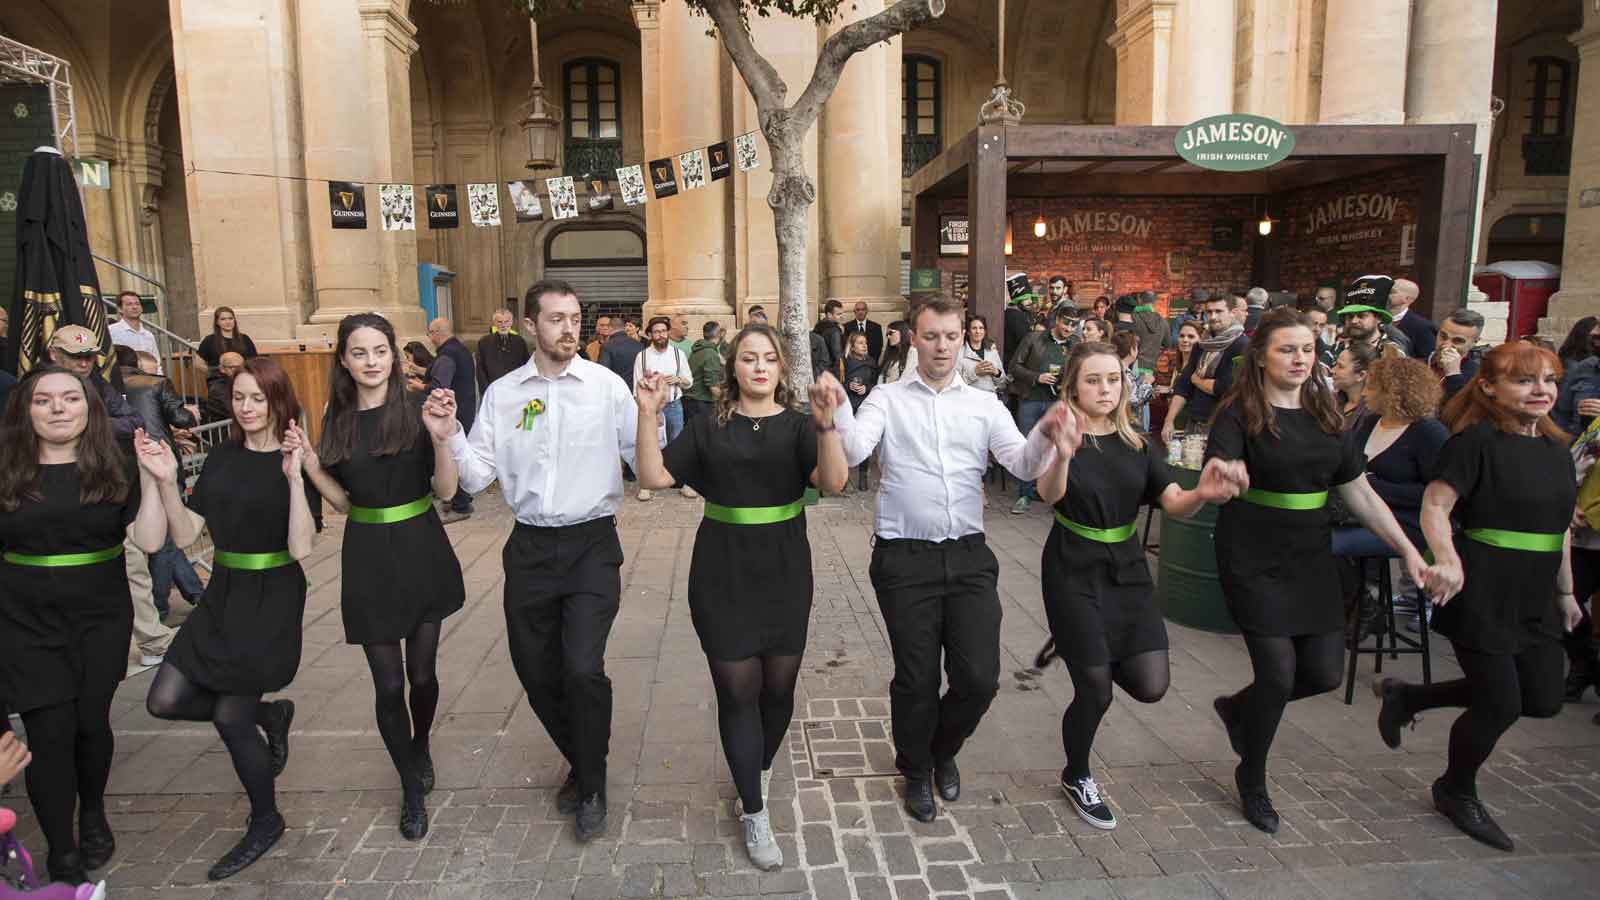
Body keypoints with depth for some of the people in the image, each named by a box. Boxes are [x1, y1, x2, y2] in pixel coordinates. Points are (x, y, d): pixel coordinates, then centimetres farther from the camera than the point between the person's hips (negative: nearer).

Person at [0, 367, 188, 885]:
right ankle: (61, 850, 16)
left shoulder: (116, 470, 1)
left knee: (92, 722, 3)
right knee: (50, 731, -2)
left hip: (101, 620, 0)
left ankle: (93, 814, 33)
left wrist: (155, 480, -16)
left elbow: (149, 541, -8)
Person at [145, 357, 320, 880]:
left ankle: (266, 822, 25)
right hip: (221, 597, 6)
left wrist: (294, 478, -29)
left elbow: (300, 548, -20)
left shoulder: (297, 463, -11)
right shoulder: (222, 458, 4)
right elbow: (185, 535, 3)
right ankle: (270, 714, 25)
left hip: (271, 601, -6)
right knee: (164, 702, -1)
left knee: (230, 718, 0)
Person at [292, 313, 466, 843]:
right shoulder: (337, 421, 4)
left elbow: (446, 491, -9)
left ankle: (420, 747, 41)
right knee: (388, 684, 4)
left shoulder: (418, 411, -7)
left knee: (422, 672, 10)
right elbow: (343, 502, 8)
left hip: (421, 552, -2)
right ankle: (412, 789, 23)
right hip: (368, 559, 2)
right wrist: (309, 464, -7)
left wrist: (440, 439, -24)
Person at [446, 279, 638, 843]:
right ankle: (581, 762, 40)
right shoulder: (501, 394, 5)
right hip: (530, 547, 4)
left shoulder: (607, 386, -4)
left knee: (582, 667, -15)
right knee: (537, 673, 11)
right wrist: (449, 436, -12)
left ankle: (591, 786, 12)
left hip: (592, 545, -3)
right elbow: (477, 477, 3)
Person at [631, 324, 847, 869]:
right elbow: (654, 476, -5)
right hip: (723, 577, 0)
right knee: (737, 689, 2)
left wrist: (826, 422, -34)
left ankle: (760, 767, 43)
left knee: (779, 685, 12)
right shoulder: (709, 428, 3)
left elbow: (833, 482, -18)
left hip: (784, 574, 1)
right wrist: (648, 415, -18)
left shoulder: (799, 425, 0)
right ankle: (754, 812, 19)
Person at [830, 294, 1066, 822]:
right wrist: (837, 411, -33)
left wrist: (1045, 434, -24)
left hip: (968, 556, 2)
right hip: (905, 560, -2)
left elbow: (1024, 465, -2)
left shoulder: (983, 405, 9)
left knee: (980, 677, 0)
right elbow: (852, 453, -13)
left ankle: (944, 751, 34)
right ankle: (917, 771, 35)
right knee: (916, 679, 7)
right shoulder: (887, 399, 3)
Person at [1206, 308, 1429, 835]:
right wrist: (1227, 475, -50)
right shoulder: (1240, 413, -10)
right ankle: (1251, 779, 19)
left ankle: (1239, 708, 34)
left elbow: (1360, 494, 12)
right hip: (1254, 560, -6)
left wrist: (1407, 550, 6)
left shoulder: (1323, 415, 8)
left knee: (1325, 673, 4)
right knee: (1278, 672, -7)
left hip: (1311, 558, 6)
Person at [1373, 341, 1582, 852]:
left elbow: (1560, 525, 18)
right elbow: (1435, 507, -21)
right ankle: (1456, 792, 26)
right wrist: (1447, 559, -37)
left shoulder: (1556, 448, 10)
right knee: (1500, 705, -1)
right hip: (1481, 593, -8)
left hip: (1534, 597, 8)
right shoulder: (1475, 441, -13)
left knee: (1542, 700, 11)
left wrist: (1565, 591, 21)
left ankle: (1407, 696, 27)